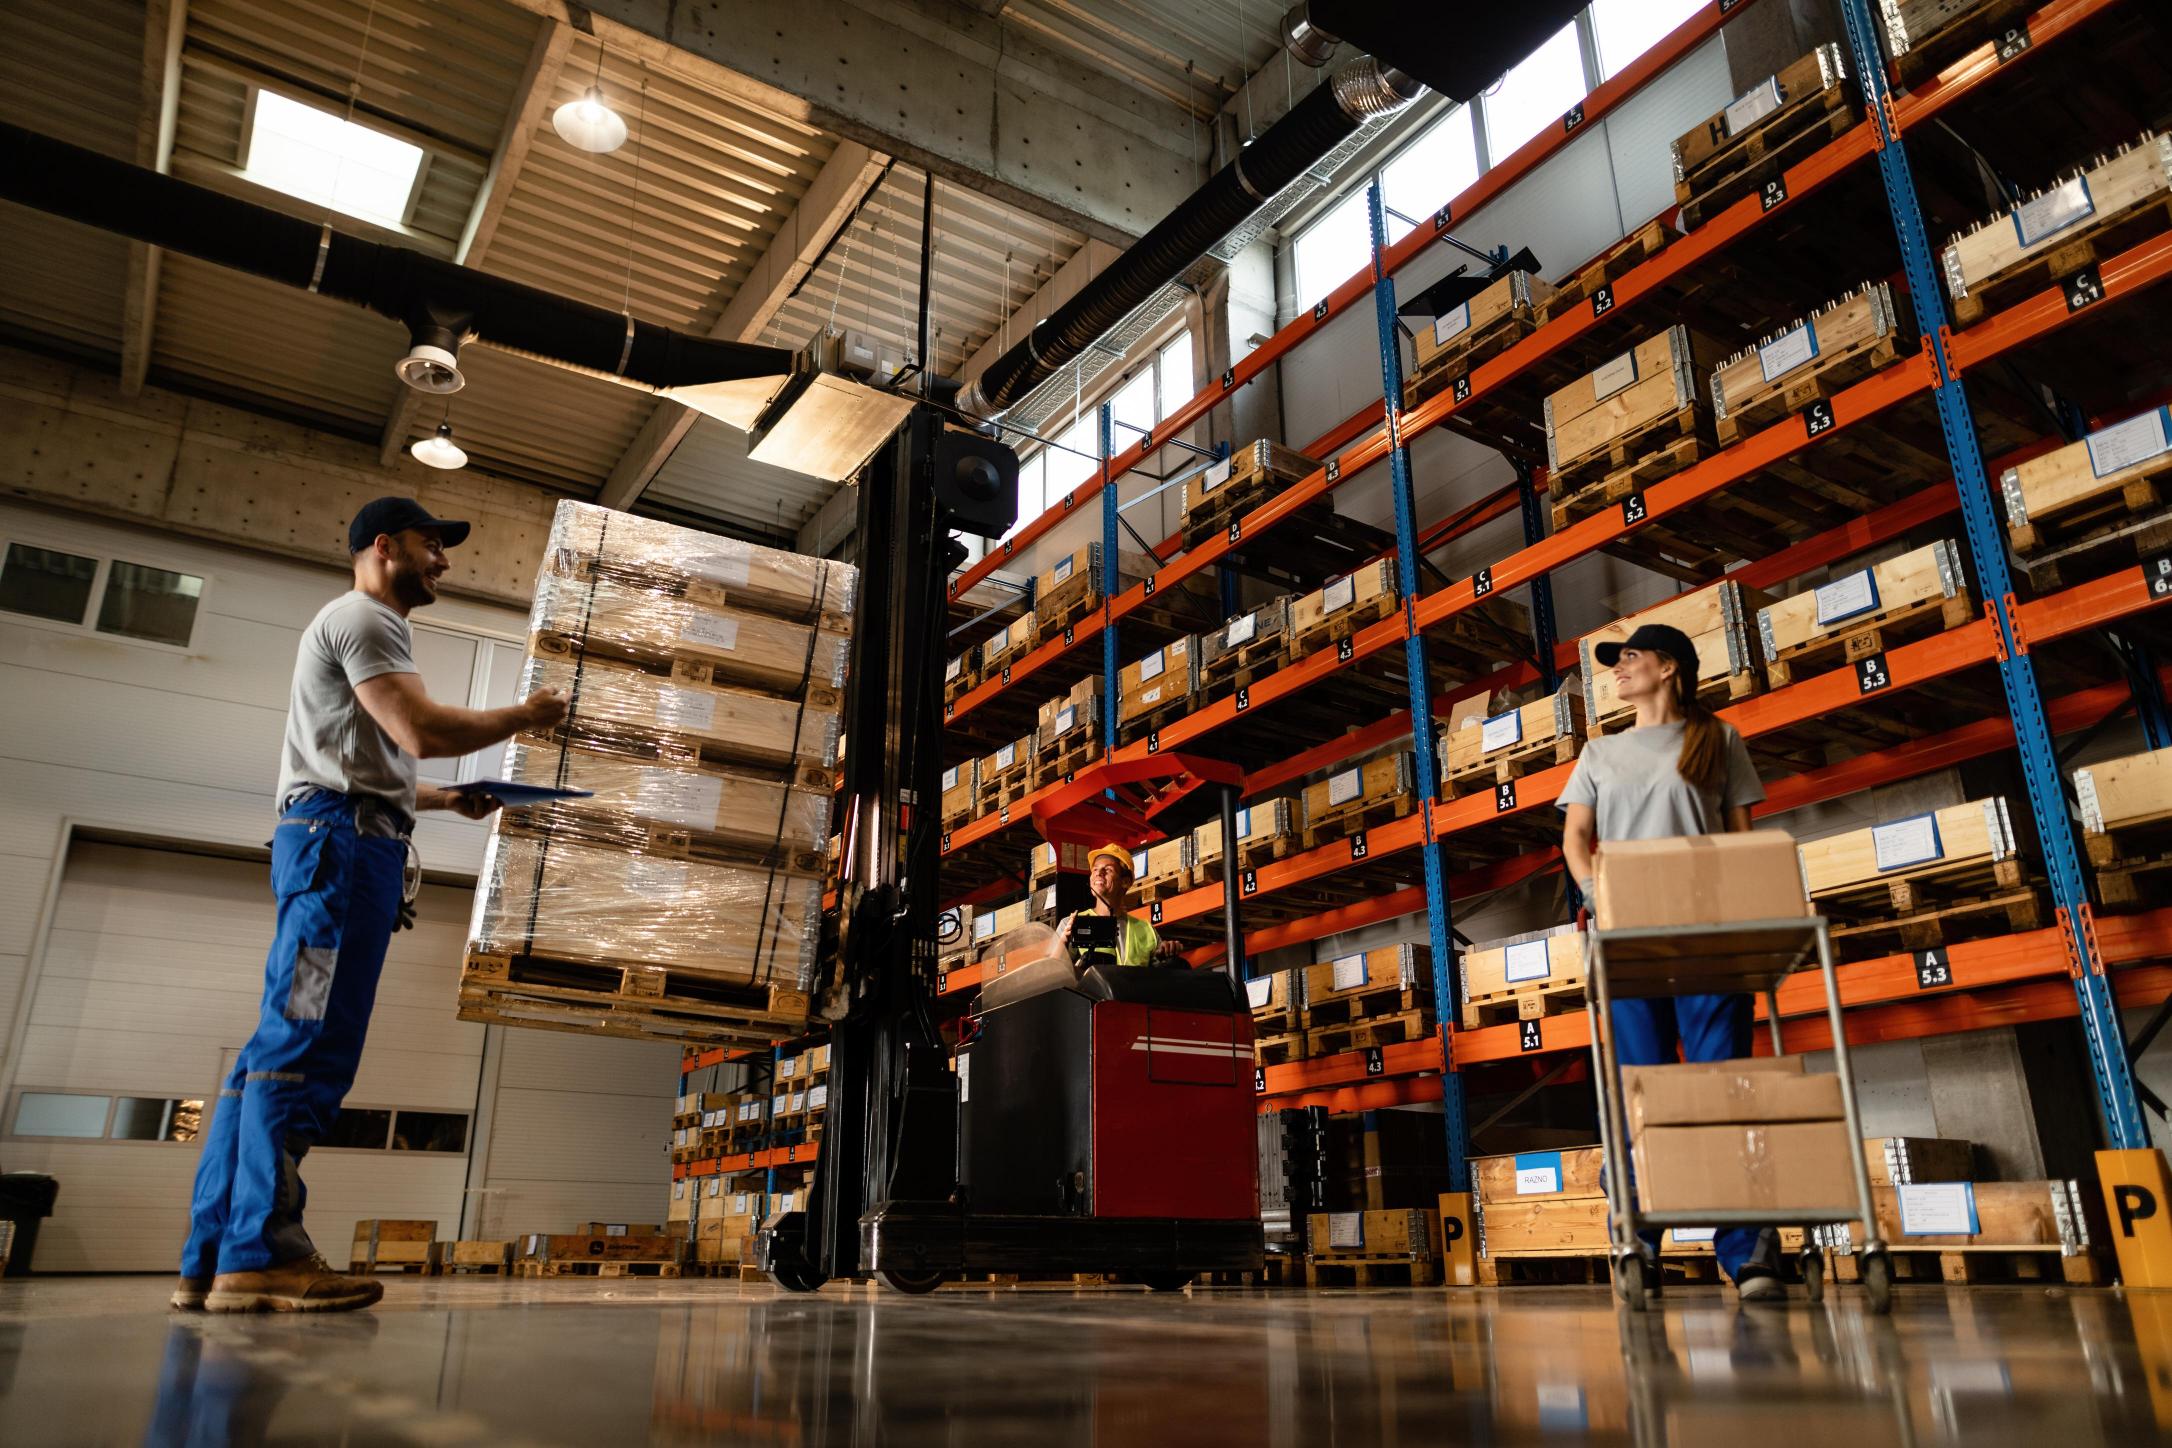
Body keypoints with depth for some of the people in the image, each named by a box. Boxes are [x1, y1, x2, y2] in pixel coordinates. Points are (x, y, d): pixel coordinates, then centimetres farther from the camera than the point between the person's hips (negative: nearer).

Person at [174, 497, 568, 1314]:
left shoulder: (364, 628, 31)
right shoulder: (362, 616, -1)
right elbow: (423, 731, -15)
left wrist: (448, 800, 23)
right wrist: (524, 717, -2)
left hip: (336, 844, 11)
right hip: (343, 839, -11)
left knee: (281, 1045, 5)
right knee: (306, 1044, -16)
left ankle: (213, 1262, 5)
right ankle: (260, 1254, -18)